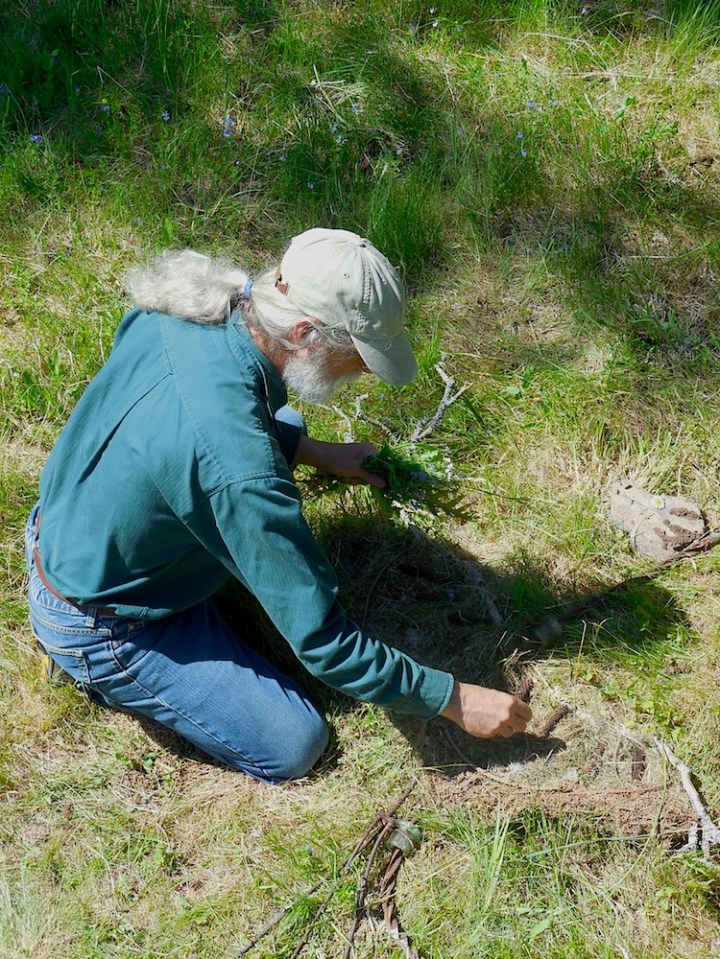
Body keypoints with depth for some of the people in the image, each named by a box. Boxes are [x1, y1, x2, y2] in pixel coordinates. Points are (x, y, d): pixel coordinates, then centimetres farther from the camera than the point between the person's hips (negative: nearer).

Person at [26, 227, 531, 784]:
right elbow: (323, 644, -29)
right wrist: (454, 700, -17)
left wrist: (314, 451, 5)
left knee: (287, 424, 13)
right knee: (293, 748, 0)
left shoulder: (174, 313, -16)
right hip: (98, 628, -7)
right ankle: (117, 680, 9)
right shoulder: (235, 465, -39)